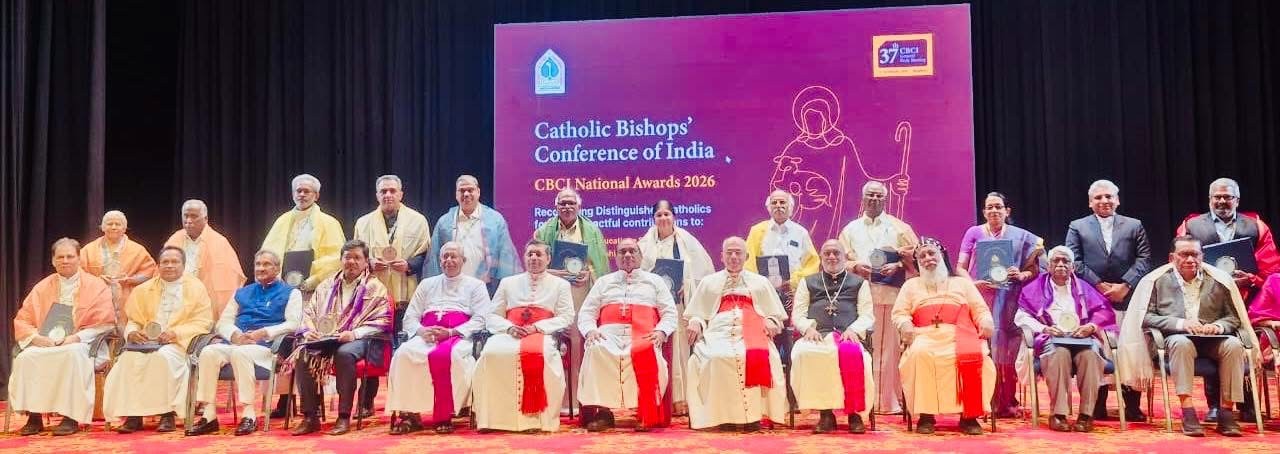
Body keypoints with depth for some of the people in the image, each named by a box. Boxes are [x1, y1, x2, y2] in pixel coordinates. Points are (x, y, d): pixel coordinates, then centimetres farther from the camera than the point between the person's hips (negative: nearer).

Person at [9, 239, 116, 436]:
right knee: (25, 357, -28)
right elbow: (22, 320, 14)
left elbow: (105, 323, -2)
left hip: (81, 345, -4)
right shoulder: (42, 288, 16)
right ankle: (34, 416, -23)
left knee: (73, 353, -37)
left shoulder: (96, 286, 6)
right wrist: (36, 337, -7)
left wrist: (76, 337, -16)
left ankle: (71, 418, -34)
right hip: (45, 344, 4)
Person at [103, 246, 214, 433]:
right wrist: (132, 333, -6)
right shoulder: (143, 290, 20)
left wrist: (175, 333, -14)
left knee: (163, 357, -35)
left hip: (180, 343, -3)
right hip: (147, 341, 3)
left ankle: (168, 414, -27)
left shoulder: (196, 288, 9)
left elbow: (203, 322, 0)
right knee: (130, 358, -28)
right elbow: (133, 321, 19)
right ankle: (133, 415, -25)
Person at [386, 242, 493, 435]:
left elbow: (481, 319, 2)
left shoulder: (475, 285, 18)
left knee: (444, 355, -38)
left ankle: (444, 417, -30)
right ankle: (410, 414, -28)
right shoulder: (427, 284, 28)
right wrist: (422, 331, -6)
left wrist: (451, 332, -13)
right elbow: (409, 317, 19)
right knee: (404, 353, -30)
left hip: (459, 336, -3)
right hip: (426, 336, 3)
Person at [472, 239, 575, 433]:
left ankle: (535, 418, -34)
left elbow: (566, 318, 6)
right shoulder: (508, 283, 26)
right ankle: (491, 417, -27)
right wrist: (509, 328, -5)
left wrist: (537, 327, -9)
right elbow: (492, 317, 18)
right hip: (510, 334, 2)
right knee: (491, 352, -32)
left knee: (539, 353, -38)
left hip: (542, 335, -2)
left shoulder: (561, 285, 20)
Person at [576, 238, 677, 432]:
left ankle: (648, 413, -31)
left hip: (642, 336, -1)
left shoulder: (655, 281, 24)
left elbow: (670, 313, 15)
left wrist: (661, 331, -7)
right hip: (610, 334, 1)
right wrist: (590, 330, -5)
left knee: (645, 352, -37)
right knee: (596, 351, -34)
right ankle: (600, 411, -32)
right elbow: (585, 313, 18)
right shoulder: (603, 282, 28)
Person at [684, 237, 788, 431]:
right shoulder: (708, 282, 26)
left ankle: (752, 414, -30)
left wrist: (771, 322, -2)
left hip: (751, 333, 0)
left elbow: (775, 315, 21)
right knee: (717, 358, -35)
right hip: (719, 332, 0)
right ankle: (723, 415, -29)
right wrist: (696, 323, -1)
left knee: (756, 358, -35)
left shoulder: (761, 282, 26)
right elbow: (697, 315, 22)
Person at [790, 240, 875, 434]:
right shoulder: (808, 282, 27)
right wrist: (808, 327, -4)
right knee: (803, 353, -36)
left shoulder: (859, 283, 24)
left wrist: (853, 329, -8)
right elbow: (797, 314, 18)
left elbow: (867, 315, 13)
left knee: (852, 354, -39)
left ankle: (855, 413, -28)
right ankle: (825, 412, -27)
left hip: (847, 336, -1)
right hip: (817, 336, 1)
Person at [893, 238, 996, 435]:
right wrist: (905, 324, -8)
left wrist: (986, 322, -5)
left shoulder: (962, 282, 27)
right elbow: (899, 313, 16)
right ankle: (926, 415, -31)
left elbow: (980, 310, 18)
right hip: (926, 335, 0)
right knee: (920, 354, -36)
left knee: (971, 355, -35)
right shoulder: (911, 285, 26)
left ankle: (969, 415, -27)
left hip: (959, 334, 0)